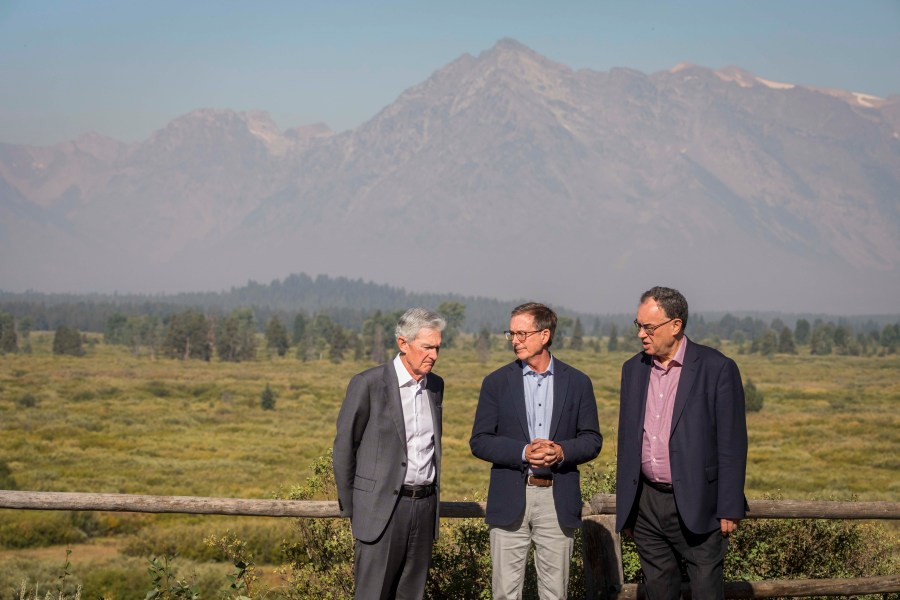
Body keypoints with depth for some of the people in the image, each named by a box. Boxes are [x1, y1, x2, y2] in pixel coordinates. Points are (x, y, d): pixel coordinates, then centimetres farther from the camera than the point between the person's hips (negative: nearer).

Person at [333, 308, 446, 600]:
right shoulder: (368, 384, -8)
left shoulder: (435, 385, 10)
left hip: (425, 506, 5)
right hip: (382, 507, -5)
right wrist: (350, 508, 1)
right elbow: (344, 446, -3)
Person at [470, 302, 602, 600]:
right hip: (510, 501, 0)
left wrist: (562, 451, -15)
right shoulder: (497, 382, 3)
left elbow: (592, 440, 6)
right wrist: (523, 452, -15)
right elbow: (479, 441, 0)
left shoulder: (577, 382, 5)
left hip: (558, 500, 1)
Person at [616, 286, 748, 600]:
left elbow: (731, 444, -8)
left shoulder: (717, 368, -8)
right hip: (647, 503, 5)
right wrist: (625, 508, 13)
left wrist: (730, 509, -11)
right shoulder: (633, 369, 9)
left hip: (697, 507, -5)